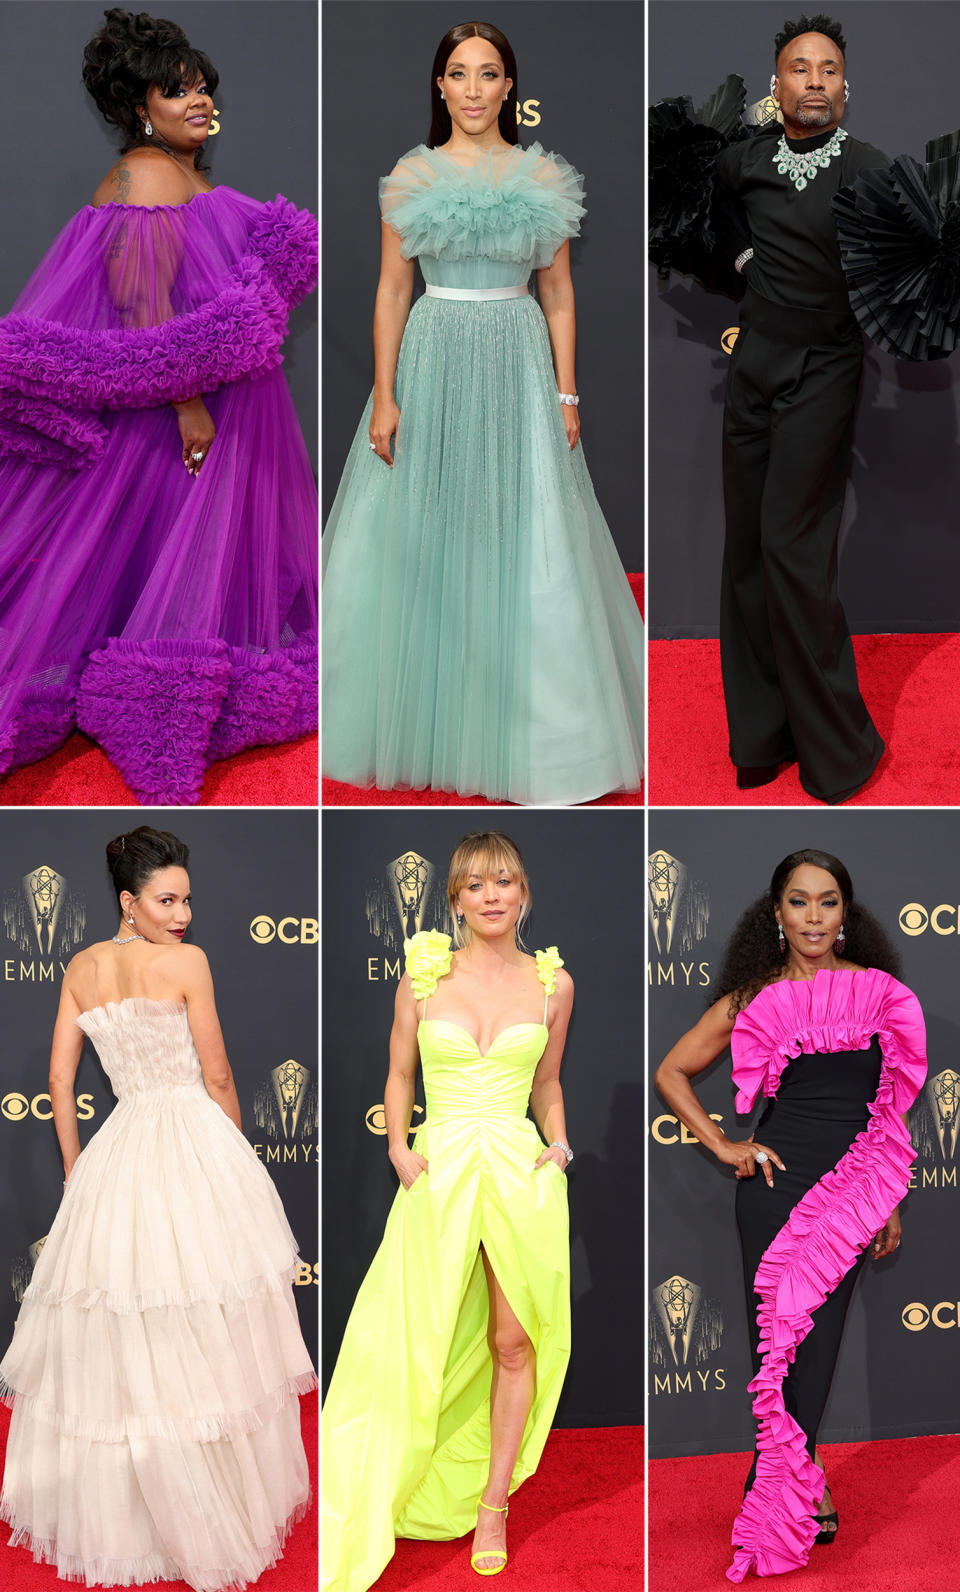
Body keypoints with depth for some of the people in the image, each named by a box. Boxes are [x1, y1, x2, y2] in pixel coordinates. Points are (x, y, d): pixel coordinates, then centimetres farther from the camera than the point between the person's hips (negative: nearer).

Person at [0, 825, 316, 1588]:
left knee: (118, 1349, 11)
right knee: (209, 1344, 4)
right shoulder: (187, 962, -9)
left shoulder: (81, 968, 6)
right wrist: (235, 1150, 12)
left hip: (120, 1151, 5)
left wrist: (75, 1167, 18)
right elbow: (218, 1076, -4)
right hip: (197, 1145, -5)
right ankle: (225, 1504, 14)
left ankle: (113, 1513, 23)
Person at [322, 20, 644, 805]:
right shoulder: (412, 176, 4)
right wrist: (384, 398, -4)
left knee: (526, 549, -1)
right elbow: (392, 292, 3)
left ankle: (530, 736, 9)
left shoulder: (541, 178, 4)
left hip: (518, 361, 0)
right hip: (431, 360, 0)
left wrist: (566, 395, 0)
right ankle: (425, 722, 18)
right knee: (422, 542, 3)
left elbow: (559, 293, 7)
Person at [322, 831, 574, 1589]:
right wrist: (398, 1147, -3)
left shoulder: (553, 982, 5)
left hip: (521, 1170, 1)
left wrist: (559, 1144, 2)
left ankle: (493, 1504, 23)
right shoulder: (424, 973, 1)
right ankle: (382, 1500, 18)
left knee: (514, 1343, 6)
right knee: (421, 1340, 3)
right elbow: (399, 1075, 10)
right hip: (440, 1169, -1)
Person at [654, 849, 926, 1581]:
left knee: (814, 1338, 0)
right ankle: (805, 1487, 16)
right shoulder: (756, 999, 4)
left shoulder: (880, 993, 6)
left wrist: (892, 1202, 9)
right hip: (777, 1182, 0)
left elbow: (894, 1103, 11)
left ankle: (785, 1493, 11)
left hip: (852, 1188, 1)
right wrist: (724, 1146, 1)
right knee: (781, 1335, 1)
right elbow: (672, 1072, 11)